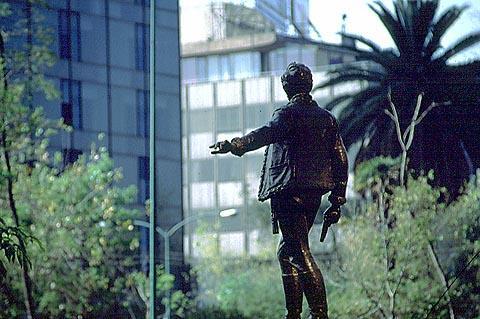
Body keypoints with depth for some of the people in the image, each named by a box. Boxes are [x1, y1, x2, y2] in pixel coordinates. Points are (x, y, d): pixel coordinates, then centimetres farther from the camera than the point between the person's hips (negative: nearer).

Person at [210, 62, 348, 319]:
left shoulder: (288, 114, -5)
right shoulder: (327, 118, 16)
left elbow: (265, 134, -26)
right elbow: (340, 160, 16)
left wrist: (233, 146, -36)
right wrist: (337, 201, 19)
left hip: (289, 190, -8)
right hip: (314, 191, 8)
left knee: (299, 252, -11)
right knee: (287, 251, 18)